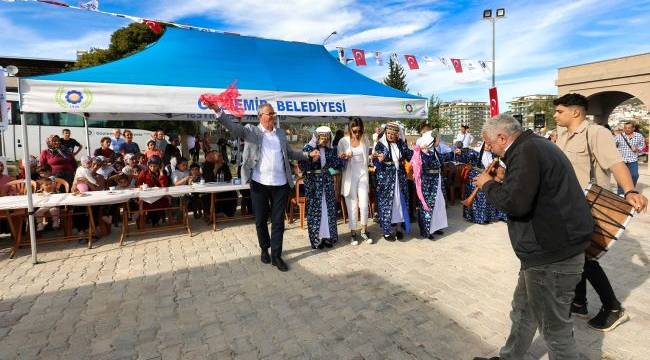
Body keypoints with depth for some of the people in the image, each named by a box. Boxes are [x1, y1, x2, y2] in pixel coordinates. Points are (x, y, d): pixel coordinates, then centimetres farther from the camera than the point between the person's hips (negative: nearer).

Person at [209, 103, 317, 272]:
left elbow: (290, 153, 22)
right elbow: (234, 127, -17)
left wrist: (308, 155, 14)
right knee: (260, 220, 10)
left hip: (280, 184, 3)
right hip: (259, 184, -2)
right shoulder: (251, 130, 0)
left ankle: (276, 256, 15)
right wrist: (217, 110, -32)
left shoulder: (281, 133, 13)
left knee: (278, 221, 5)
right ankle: (264, 249, 32)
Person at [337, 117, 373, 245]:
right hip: (349, 176, -2)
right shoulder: (343, 141, -4)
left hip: (363, 175, 2)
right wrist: (343, 158, -19)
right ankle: (353, 232, 15)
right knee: (352, 206, 1)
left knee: (364, 205, -1)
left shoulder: (365, 140, 4)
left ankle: (364, 231, 18)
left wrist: (366, 175, 13)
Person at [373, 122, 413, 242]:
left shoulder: (401, 144, 5)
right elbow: (376, 163, -8)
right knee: (386, 203, 0)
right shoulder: (380, 145, -5)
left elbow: (410, 157, 6)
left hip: (400, 178, 4)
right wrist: (379, 160, -29)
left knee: (400, 202, 8)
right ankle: (386, 231, 11)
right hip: (385, 179, -4)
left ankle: (399, 228, 21)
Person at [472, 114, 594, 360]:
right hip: (550, 248, 11)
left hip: (553, 256, -11)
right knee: (523, 311, 23)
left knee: (554, 327, 5)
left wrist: (488, 185, -13)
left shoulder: (526, 151, -20)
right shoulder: (535, 145, 14)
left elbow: (515, 203, -29)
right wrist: (501, 182, 9)